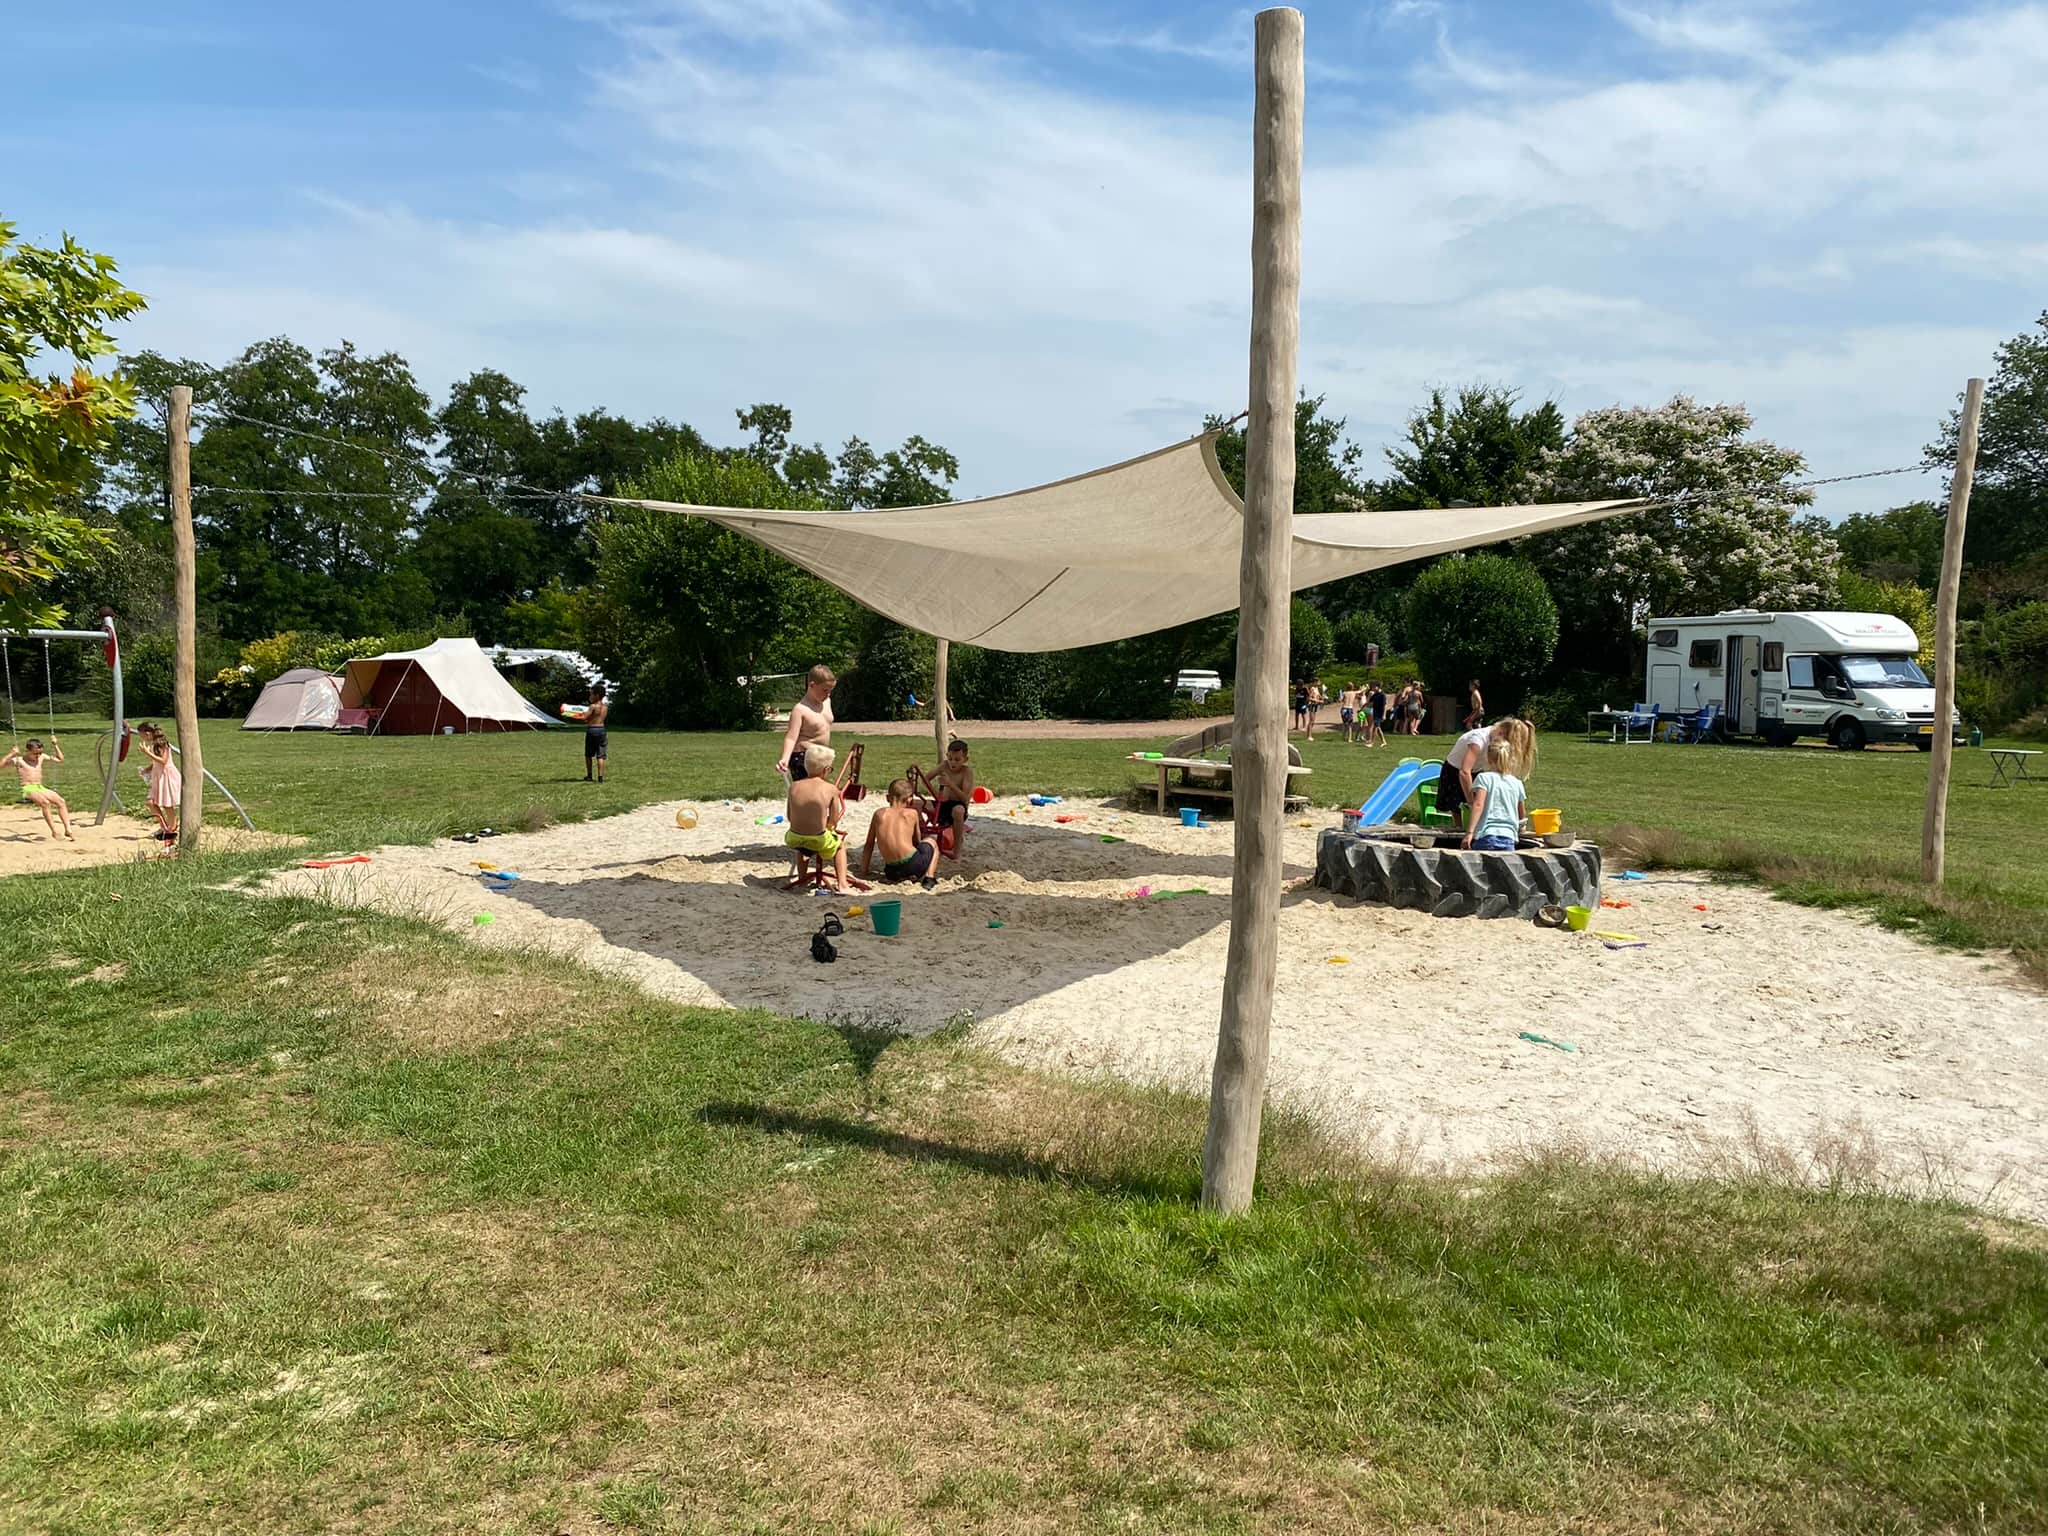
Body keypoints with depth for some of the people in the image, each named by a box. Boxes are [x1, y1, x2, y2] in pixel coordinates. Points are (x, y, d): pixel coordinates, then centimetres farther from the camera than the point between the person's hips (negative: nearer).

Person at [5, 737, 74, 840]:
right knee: (45, 803, -34)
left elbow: (60, 759, 23)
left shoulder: (41, 757, 15)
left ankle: (68, 830, -24)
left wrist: (55, 746, 14)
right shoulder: (19, 760, 0)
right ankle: (54, 833, -32)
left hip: (41, 788, 6)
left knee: (61, 801, -20)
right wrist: (12, 754, -19)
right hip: (28, 789, -6)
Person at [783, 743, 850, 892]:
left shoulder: (794, 786, -2)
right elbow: (833, 822, -5)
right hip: (819, 842, -3)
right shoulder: (831, 789, -10)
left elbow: (790, 817, 5)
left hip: (794, 840, 3)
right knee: (840, 844, 32)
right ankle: (841, 884, 18)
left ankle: (801, 877, 43)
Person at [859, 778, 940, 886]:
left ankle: (890, 878, 10)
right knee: (931, 842, 29)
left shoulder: (879, 814, 12)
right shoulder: (912, 813, 7)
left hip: (891, 871, 3)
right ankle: (929, 878, 10)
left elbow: (869, 845, 17)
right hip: (913, 865, -3)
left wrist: (863, 870, 28)